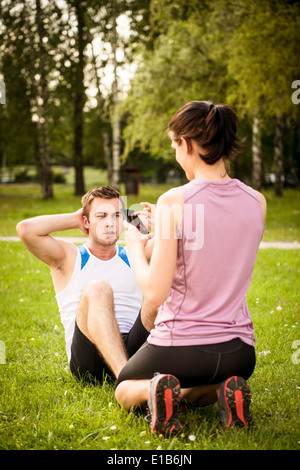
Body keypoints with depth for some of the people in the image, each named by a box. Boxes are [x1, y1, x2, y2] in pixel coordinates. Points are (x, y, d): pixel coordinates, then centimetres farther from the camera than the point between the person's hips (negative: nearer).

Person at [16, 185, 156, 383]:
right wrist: (74, 219, 8)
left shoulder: (133, 256, 21)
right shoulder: (68, 257, 13)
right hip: (87, 358, -2)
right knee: (97, 289, -31)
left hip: (133, 351, 2)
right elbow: (25, 229, -4)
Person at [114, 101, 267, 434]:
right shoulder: (256, 202, -2)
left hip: (178, 345, -4)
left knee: (124, 390, 29)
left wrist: (136, 249, 2)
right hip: (239, 351, 4)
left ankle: (155, 391, -7)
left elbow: (155, 293, -18)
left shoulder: (174, 202, -18)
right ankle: (225, 392, 4)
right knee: (202, 387, 40)